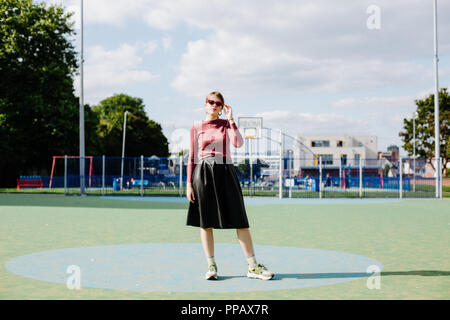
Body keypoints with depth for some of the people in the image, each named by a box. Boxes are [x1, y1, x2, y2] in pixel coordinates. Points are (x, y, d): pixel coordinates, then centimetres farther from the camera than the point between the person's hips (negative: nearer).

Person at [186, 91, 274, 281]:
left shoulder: (226, 124, 10)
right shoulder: (196, 128, 8)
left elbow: (238, 143, -9)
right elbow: (192, 157, 8)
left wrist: (231, 119, -5)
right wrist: (189, 184, 1)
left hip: (225, 172, 0)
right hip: (203, 174, 0)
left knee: (239, 220, -4)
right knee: (206, 222, 1)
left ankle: (252, 266, -1)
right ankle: (211, 266, 11)